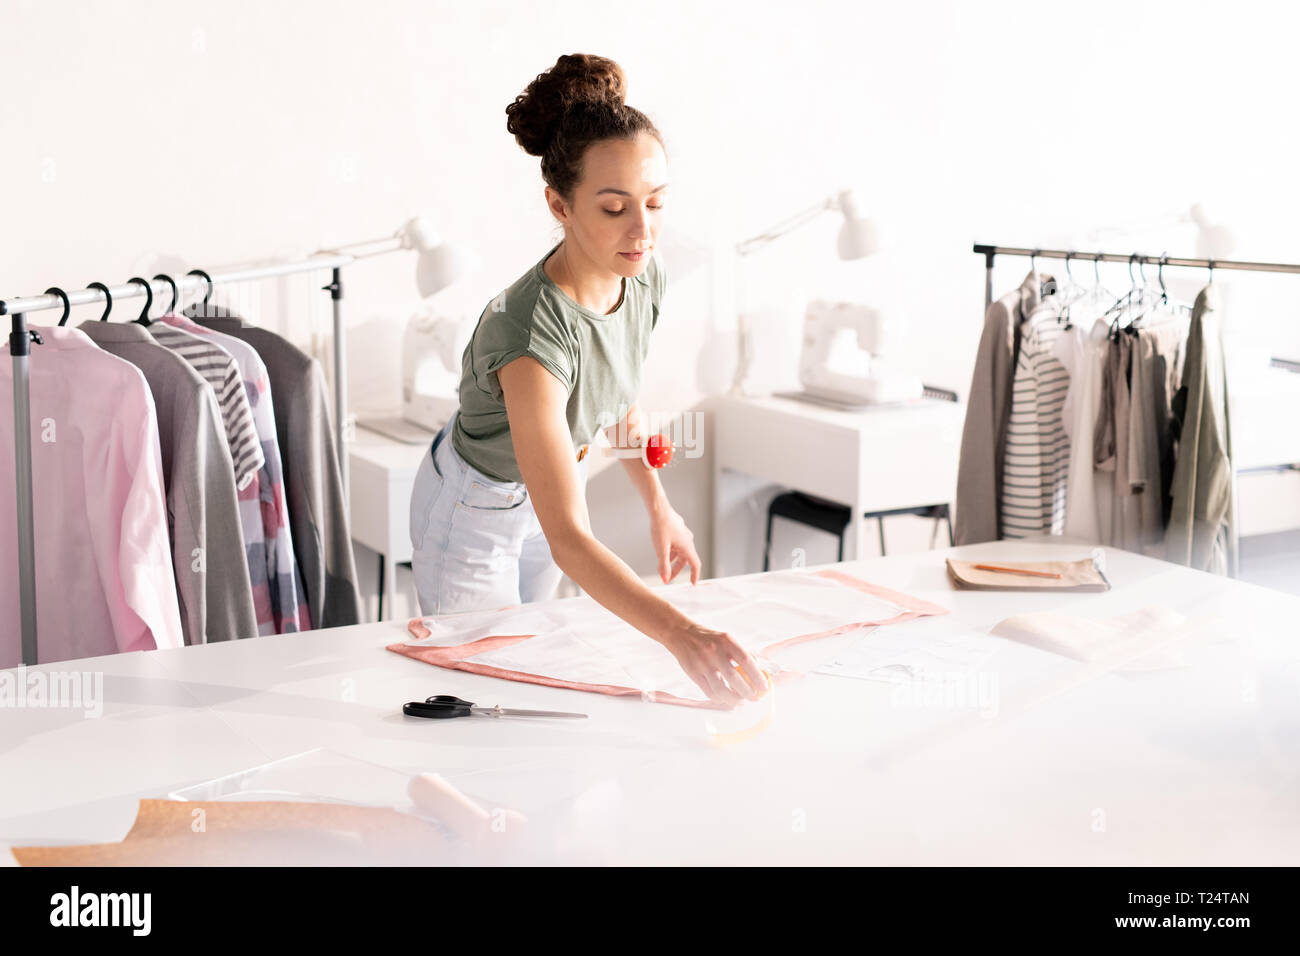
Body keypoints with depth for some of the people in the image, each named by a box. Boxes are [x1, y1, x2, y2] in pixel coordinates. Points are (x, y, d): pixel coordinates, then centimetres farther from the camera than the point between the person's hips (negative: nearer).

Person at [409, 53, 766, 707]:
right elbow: (566, 537, -48)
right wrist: (682, 635, -59)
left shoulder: (644, 276, -19)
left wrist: (658, 506, 5)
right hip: (475, 510, -7)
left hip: (553, 478, 7)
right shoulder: (530, 334, -43)